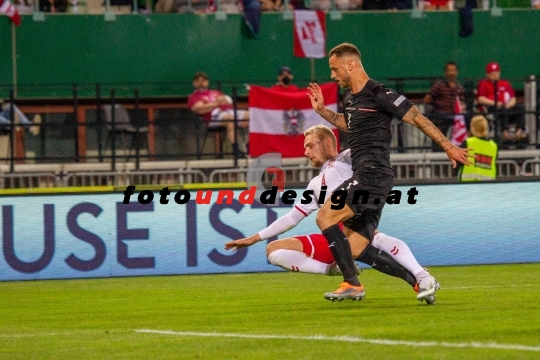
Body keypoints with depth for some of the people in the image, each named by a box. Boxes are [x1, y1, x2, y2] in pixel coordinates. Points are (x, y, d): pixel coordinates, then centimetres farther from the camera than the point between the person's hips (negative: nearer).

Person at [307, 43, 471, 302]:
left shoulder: (378, 94, -9)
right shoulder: (350, 99, 19)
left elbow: (417, 119, -8)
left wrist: (448, 147, -8)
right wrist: (322, 110, 32)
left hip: (373, 173, -10)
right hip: (364, 176, 10)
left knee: (325, 217, -17)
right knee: (356, 248, 5)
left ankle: (352, 284, -15)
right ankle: (421, 280, 8)